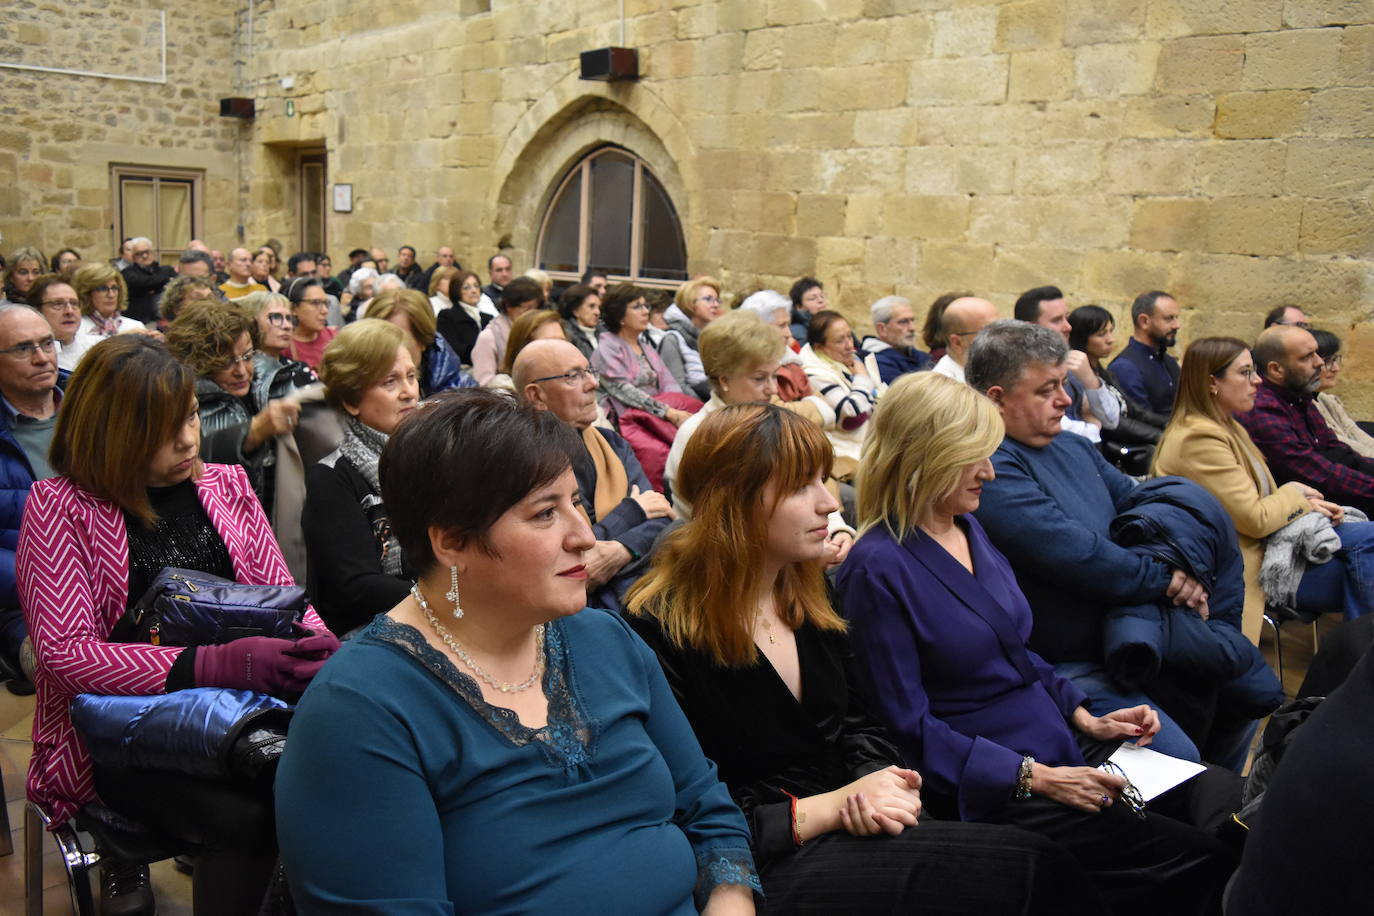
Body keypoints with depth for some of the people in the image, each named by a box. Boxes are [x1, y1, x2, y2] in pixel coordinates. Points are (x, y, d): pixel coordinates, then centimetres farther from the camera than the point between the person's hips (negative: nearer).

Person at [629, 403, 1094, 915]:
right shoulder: (659, 632, -16)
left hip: (846, 830, 7)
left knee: (1042, 864, -14)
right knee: (1029, 868, -19)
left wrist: (882, 784, -6)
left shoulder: (806, 596, 8)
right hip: (763, 870, -7)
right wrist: (831, 806, -18)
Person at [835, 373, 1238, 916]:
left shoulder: (971, 529, 9)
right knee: (1197, 859, -16)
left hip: (1066, 752, 8)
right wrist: (1034, 778, -19)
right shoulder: (878, 569, -17)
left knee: (1235, 801, -2)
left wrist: (1087, 718, 6)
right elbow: (910, 728, -17)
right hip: (993, 793, -8)